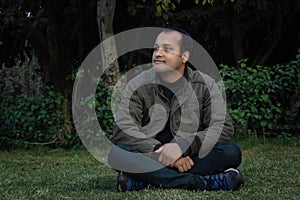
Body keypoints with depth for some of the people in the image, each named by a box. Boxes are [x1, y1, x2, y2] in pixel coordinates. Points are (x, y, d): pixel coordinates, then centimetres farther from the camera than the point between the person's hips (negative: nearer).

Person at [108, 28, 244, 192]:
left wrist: (182, 146, -24)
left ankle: (142, 181, -29)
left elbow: (223, 127, -9)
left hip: (191, 158, 1)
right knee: (117, 154, -30)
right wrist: (160, 151, -25)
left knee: (232, 152, -26)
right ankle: (202, 182, -34)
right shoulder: (138, 85, 0)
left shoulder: (205, 85, 1)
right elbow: (122, 130, -11)